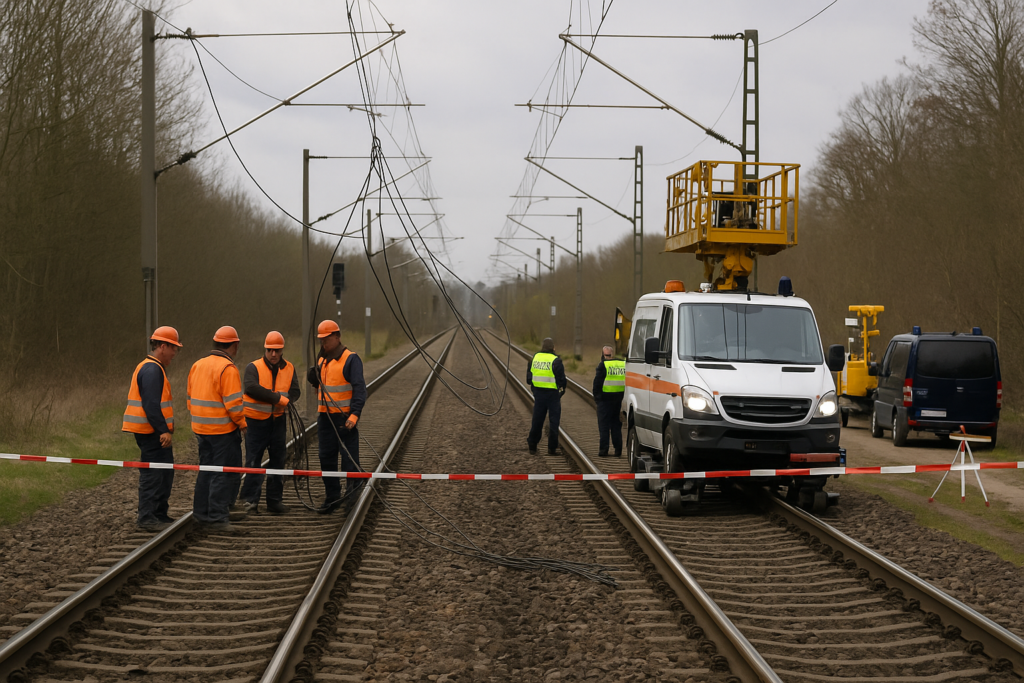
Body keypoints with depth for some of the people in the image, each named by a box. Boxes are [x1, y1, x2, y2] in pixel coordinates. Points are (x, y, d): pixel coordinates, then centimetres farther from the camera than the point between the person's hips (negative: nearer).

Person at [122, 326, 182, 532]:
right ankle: (147, 517, -5)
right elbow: (151, 404, -24)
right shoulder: (152, 370, -16)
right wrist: (163, 430, -25)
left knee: (165, 472, 16)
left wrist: (164, 428, 21)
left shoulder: (153, 368, 19)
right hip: (152, 433, -11)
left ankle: (159, 514, 23)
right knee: (153, 474, -7)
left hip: (154, 432, 11)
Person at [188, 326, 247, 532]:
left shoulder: (197, 365, 10)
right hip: (223, 429, -8)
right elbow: (233, 403, -19)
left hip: (201, 428, 8)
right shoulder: (228, 369, -16)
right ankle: (217, 517, -6)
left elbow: (191, 398, 15)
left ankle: (201, 512, 23)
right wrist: (243, 423, -7)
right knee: (226, 474, -4)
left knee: (207, 471, 17)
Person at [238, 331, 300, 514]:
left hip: (278, 421, 5)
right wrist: (279, 398, -26)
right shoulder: (254, 367, -9)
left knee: (278, 461, 10)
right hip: (256, 421, -4)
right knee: (253, 460, -3)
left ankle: (275, 500, 19)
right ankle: (251, 500, 2)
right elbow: (251, 388, -27)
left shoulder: (289, 369, 5)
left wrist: (283, 400, -24)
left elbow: (294, 392, -2)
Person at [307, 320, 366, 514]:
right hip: (325, 417, 8)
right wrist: (313, 376, 2)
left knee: (349, 458, -6)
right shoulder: (321, 359, 13)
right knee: (326, 458, 10)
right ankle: (332, 498, 18)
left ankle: (352, 490, 1)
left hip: (345, 419, -8)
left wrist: (354, 415, -25)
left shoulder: (350, 359, -11)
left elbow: (359, 389, -16)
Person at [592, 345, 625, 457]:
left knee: (604, 426, 0)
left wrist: (596, 397, 1)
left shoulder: (603, 365, -8)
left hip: (605, 398, -5)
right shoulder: (624, 364, 8)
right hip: (620, 399, 5)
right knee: (617, 426, 12)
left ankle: (603, 451, -2)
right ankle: (618, 451, 10)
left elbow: (597, 383, -9)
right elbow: (627, 382, 13)